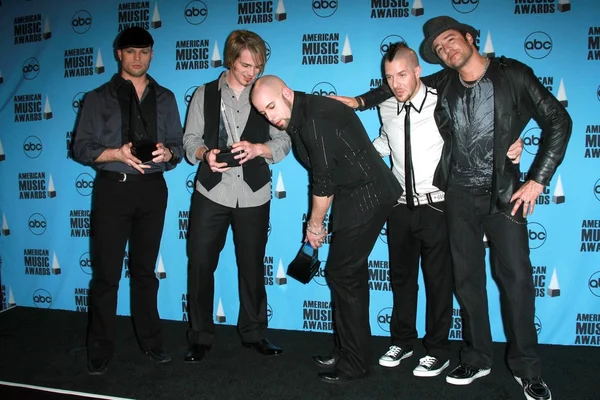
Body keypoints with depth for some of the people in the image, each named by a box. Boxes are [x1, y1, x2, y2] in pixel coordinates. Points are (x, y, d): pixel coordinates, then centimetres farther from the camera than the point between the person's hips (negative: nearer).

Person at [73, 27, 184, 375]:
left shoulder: (165, 98, 11)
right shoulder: (99, 98, 4)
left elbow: (178, 144, 6)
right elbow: (82, 148, -3)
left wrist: (166, 152, -17)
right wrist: (118, 154, -20)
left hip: (153, 189, 2)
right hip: (113, 188, -2)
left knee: (145, 268, 13)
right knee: (106, 272, 2)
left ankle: (151, 340, 24)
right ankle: (101, 349, 15)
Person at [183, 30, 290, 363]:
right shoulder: (205, 95, 8)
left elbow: (283, 141, 1)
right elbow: (191, 139, 4)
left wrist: (257, 148, -19)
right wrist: (205, 153, -18)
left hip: (254, 195, 1)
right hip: (211, 192, 0)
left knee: (252, 266, 10)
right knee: (200, 264, 1)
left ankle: (253, 333, 27)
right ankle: (200, 337, 18)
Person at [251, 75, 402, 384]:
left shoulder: (316, 118, -20)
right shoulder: (298, 119, 10)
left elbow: (324, 180, -17)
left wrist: (315, 224, -5)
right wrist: (318, 221, 9)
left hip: (367, 196, -10)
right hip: (353, 196, 10)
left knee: (342, 274, -6)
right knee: (349, 272, 13)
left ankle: (354, 363, 7)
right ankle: (349, 351, 25)